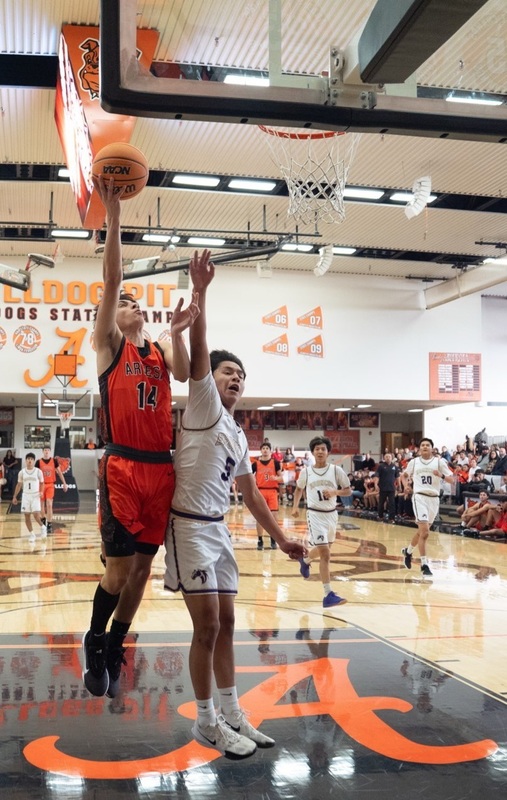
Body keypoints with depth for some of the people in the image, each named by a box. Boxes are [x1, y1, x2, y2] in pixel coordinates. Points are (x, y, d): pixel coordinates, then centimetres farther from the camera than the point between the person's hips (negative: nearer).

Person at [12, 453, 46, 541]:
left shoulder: (38, 471, -4)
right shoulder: (22, 472, 2)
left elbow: (42, 483, 4)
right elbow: (19, 485, 10)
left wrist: (41, 492, -14)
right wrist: (14, 497, 9)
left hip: (35, 495, -3)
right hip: (25, 495, 3)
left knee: (36, 515, -13)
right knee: (27, 516, 2)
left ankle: (43, 527, 16)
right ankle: (31, 534, 13)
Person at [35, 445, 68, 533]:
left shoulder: (54, 460, -2)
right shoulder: (39, 462, -3)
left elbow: (59, 472, 6)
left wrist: (64, 483, 5)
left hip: (50, 485, -1)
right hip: (41, 485, 1)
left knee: (49, 504, -11)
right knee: (42, 504, 12)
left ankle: (49, 524, -8)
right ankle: (44, 518, 37)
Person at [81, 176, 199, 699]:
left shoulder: (160, 351, 17)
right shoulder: (108, 344, 4)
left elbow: (183, 376, -5)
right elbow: (111, 280, -8)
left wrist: (177, 333, -21)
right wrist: (112, 214, -16)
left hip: (161, 468, 5)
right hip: (122, 466, -5)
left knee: (142, 567, 9)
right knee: (121, 565, -5)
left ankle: (113, 652, 25)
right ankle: (94, 641, 20)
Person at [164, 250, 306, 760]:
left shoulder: (238, 436, 17)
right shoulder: (204, 406, -5)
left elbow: (250, 495, 21)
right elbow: (197, 355, -21)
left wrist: (281, 539, 19)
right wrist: (199, 294, -29)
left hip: (218, 530, 8)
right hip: (190, 527, -8)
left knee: (224, 625, 12)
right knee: (207, 627, -5)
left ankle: (231, 714, 23)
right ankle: (207, 722, 9)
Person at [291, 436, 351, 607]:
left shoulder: (336, 470, -4)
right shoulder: (306, 472, -3)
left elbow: (348, 491, 0)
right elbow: (299, 489, 16)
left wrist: (334, 492, -18)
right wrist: (296, 506, 5)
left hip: (331, 514, 3)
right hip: (315, 515, -3)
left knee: (323, 549, 23)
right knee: (325, 553, -15)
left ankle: (305, 560, 58)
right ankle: (328, 595, -14)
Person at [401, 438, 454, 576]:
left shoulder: (439, 461, 1)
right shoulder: (414, 462, 4)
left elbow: (452, 479, -3)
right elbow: (405, 475, 21)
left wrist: (441, 475, -21)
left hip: (434, 499, 2)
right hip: (420, 497, -2)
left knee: (422, 531, 15)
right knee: (425, 532, -16)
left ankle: (408, 551, 41)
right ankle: (424, 564, -8)